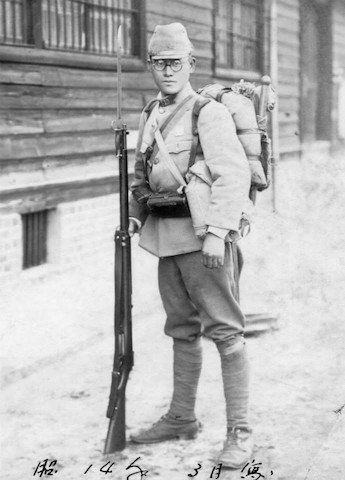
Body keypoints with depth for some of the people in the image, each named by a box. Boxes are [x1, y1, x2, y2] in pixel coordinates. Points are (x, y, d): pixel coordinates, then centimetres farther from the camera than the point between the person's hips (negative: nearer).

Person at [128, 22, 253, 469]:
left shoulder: (209, 112, -10)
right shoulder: (150, 115, 14)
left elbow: (234, 176, -19)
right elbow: (140, 175, 23)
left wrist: (216, 232, -25)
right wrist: (134, 215, 8)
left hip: (202, 235, -8)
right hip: (167, 237, 8)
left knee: (224, 329, -6)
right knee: (182, 329, 17)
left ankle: (239, 432, 0)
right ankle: (181, 418, 29)